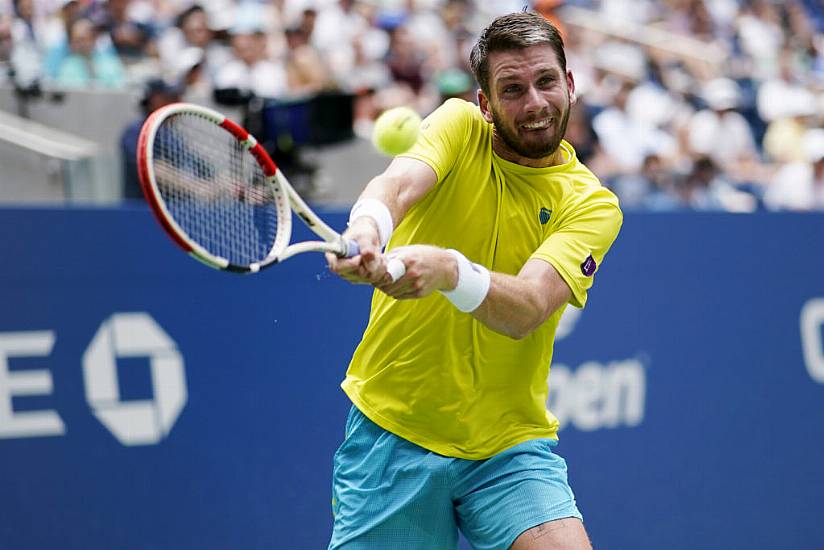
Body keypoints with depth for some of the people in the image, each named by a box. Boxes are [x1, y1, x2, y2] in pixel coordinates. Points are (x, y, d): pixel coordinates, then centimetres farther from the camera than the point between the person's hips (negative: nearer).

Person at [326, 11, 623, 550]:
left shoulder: (592, 203, -6)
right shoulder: (461, 127, -2)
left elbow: (527, 309, -22)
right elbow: (400, 182, -24)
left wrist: (448, 269, -43)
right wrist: (368, 224, -48)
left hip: (509, 446, 0)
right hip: (391, 429, 1)